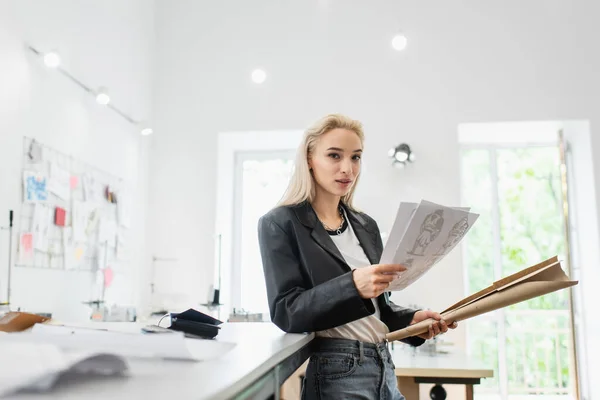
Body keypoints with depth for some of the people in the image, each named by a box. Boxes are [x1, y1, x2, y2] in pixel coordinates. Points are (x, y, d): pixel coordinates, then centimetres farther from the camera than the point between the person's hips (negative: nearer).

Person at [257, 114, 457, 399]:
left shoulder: (366, 226, 11)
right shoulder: (280, 224, -8)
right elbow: (285, 311, -16)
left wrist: (411, 319, -3)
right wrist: (352, 286, -29)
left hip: (384, 367, 6)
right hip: (337, 372, -6)